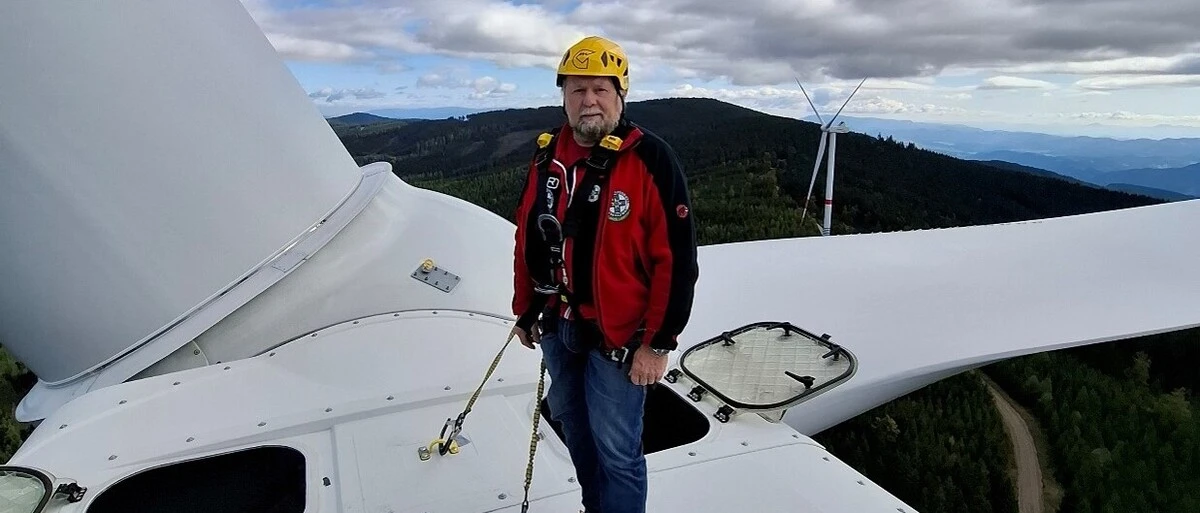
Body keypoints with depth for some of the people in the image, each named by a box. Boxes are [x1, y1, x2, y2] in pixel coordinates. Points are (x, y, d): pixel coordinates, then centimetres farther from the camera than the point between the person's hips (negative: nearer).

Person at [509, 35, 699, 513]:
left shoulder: (651, 159, -16)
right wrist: (525, 311, 14)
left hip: (617, 335, -6)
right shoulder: (548, 153, 3)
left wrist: (657, 342, -16)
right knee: (574, 427, 24)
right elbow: (527, 237, 10)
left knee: (616, 449, 4)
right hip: (557, 327, 7)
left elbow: (676, 259, -17)